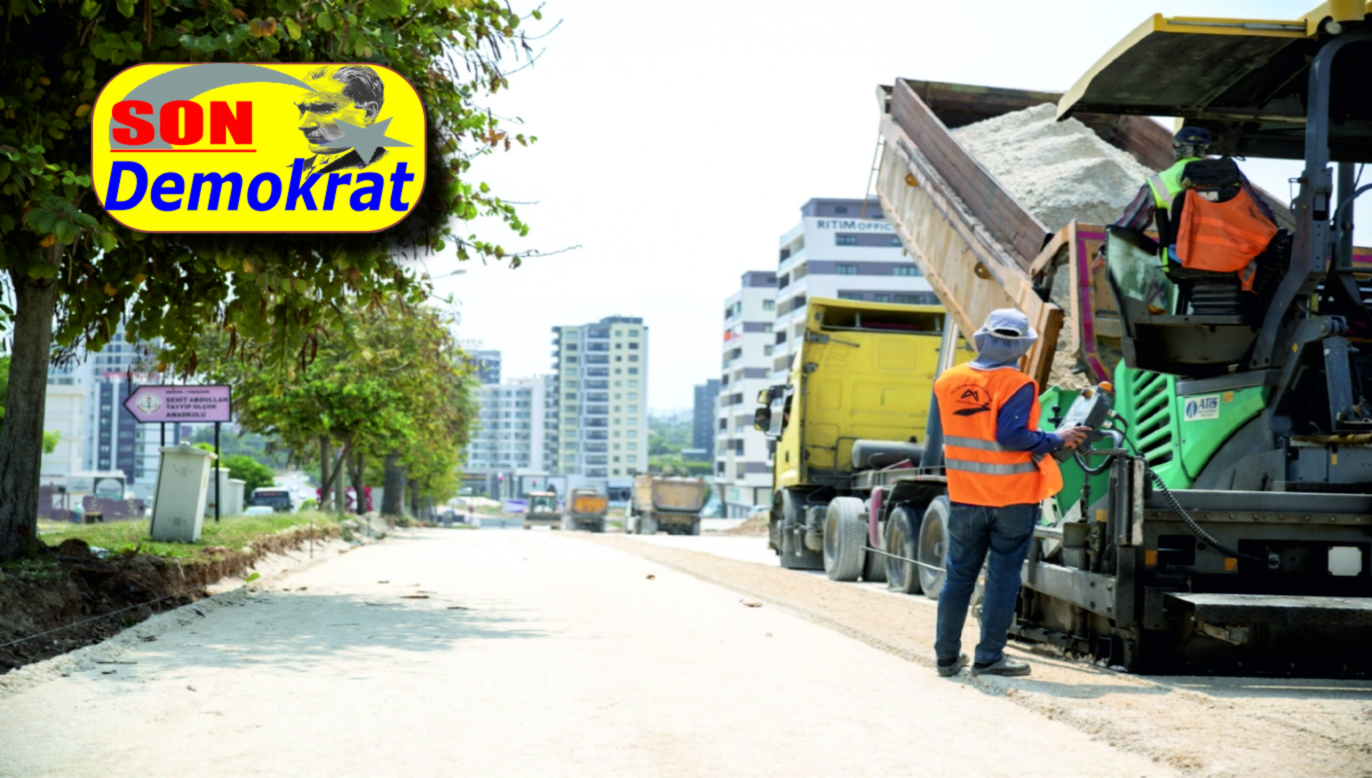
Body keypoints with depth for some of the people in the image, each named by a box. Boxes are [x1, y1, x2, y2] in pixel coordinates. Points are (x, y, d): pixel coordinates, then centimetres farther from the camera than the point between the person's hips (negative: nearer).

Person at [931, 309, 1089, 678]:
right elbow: (1011, 436, -22)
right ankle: (989, 657, 4)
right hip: (1012, 495, -5)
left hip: (964, 495, 5)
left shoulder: (948, 381, 2)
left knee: (959, 573, 13)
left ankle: (947, 654, 18)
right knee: (1003, 575, 3)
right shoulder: (1017, 385, -15)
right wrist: (1056, 439, -11)